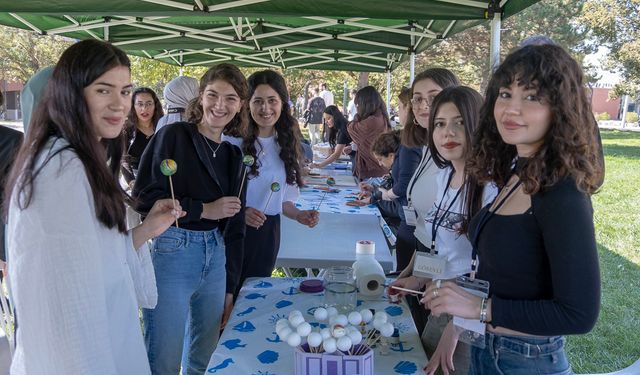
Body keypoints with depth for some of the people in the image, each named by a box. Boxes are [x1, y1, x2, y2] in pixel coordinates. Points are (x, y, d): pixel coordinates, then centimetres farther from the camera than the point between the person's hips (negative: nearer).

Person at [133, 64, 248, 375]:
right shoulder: (173, 136, -5)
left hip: (215, 260, 6)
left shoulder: (233, 156, 11)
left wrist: (230, 289, 13)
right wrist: (204, 210, -13)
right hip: (170, 255, -6)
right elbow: (144, 199, -13)